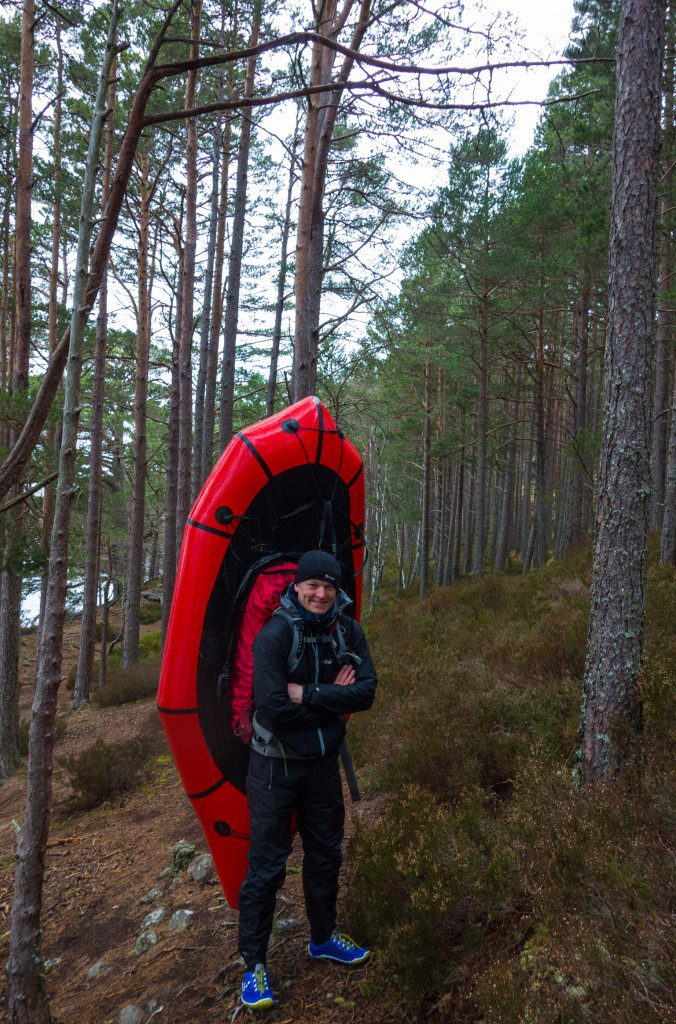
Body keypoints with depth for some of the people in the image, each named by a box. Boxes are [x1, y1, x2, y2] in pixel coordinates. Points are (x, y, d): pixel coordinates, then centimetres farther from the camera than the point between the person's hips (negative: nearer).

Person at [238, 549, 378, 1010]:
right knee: (266, 865, 4)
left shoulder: (348, 631, -7)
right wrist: (332, 697, -19)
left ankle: (323, 938, 43)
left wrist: (307, 694, -24)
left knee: (326, 855, 20)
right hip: (276, 767, -5)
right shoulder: (275, 634, -21)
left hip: (324, 763, 5)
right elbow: (273, 707, -28)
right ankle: (254, 963, 23)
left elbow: (366, 692, -15)